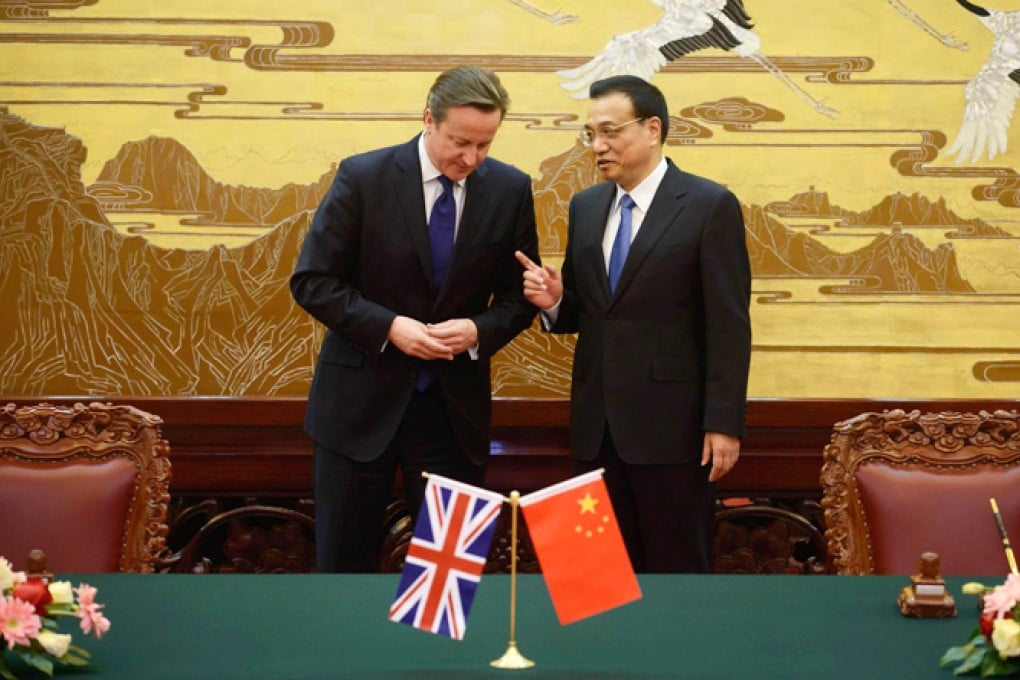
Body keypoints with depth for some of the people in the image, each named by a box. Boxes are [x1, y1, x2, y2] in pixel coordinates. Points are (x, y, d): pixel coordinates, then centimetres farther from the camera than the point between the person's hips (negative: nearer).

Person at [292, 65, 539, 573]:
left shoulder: (511, 190, -2)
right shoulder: (362, 177, -9)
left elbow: (518, 297, 6)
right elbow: (311, 282, -7)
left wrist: (480, 331, -15)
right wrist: (388, 326, -19)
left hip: (455, 405, 2)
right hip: (361, 398, -2)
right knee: (345, 555, 7)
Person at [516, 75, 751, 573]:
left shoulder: (709, 205, -6)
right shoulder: (585, 207, 12)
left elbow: (729, 325, -9)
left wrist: (724, 423, -13)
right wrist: (554, 300, -5)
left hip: (671, 424, -5)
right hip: (597, 425, 6)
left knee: (677, 570, 3)